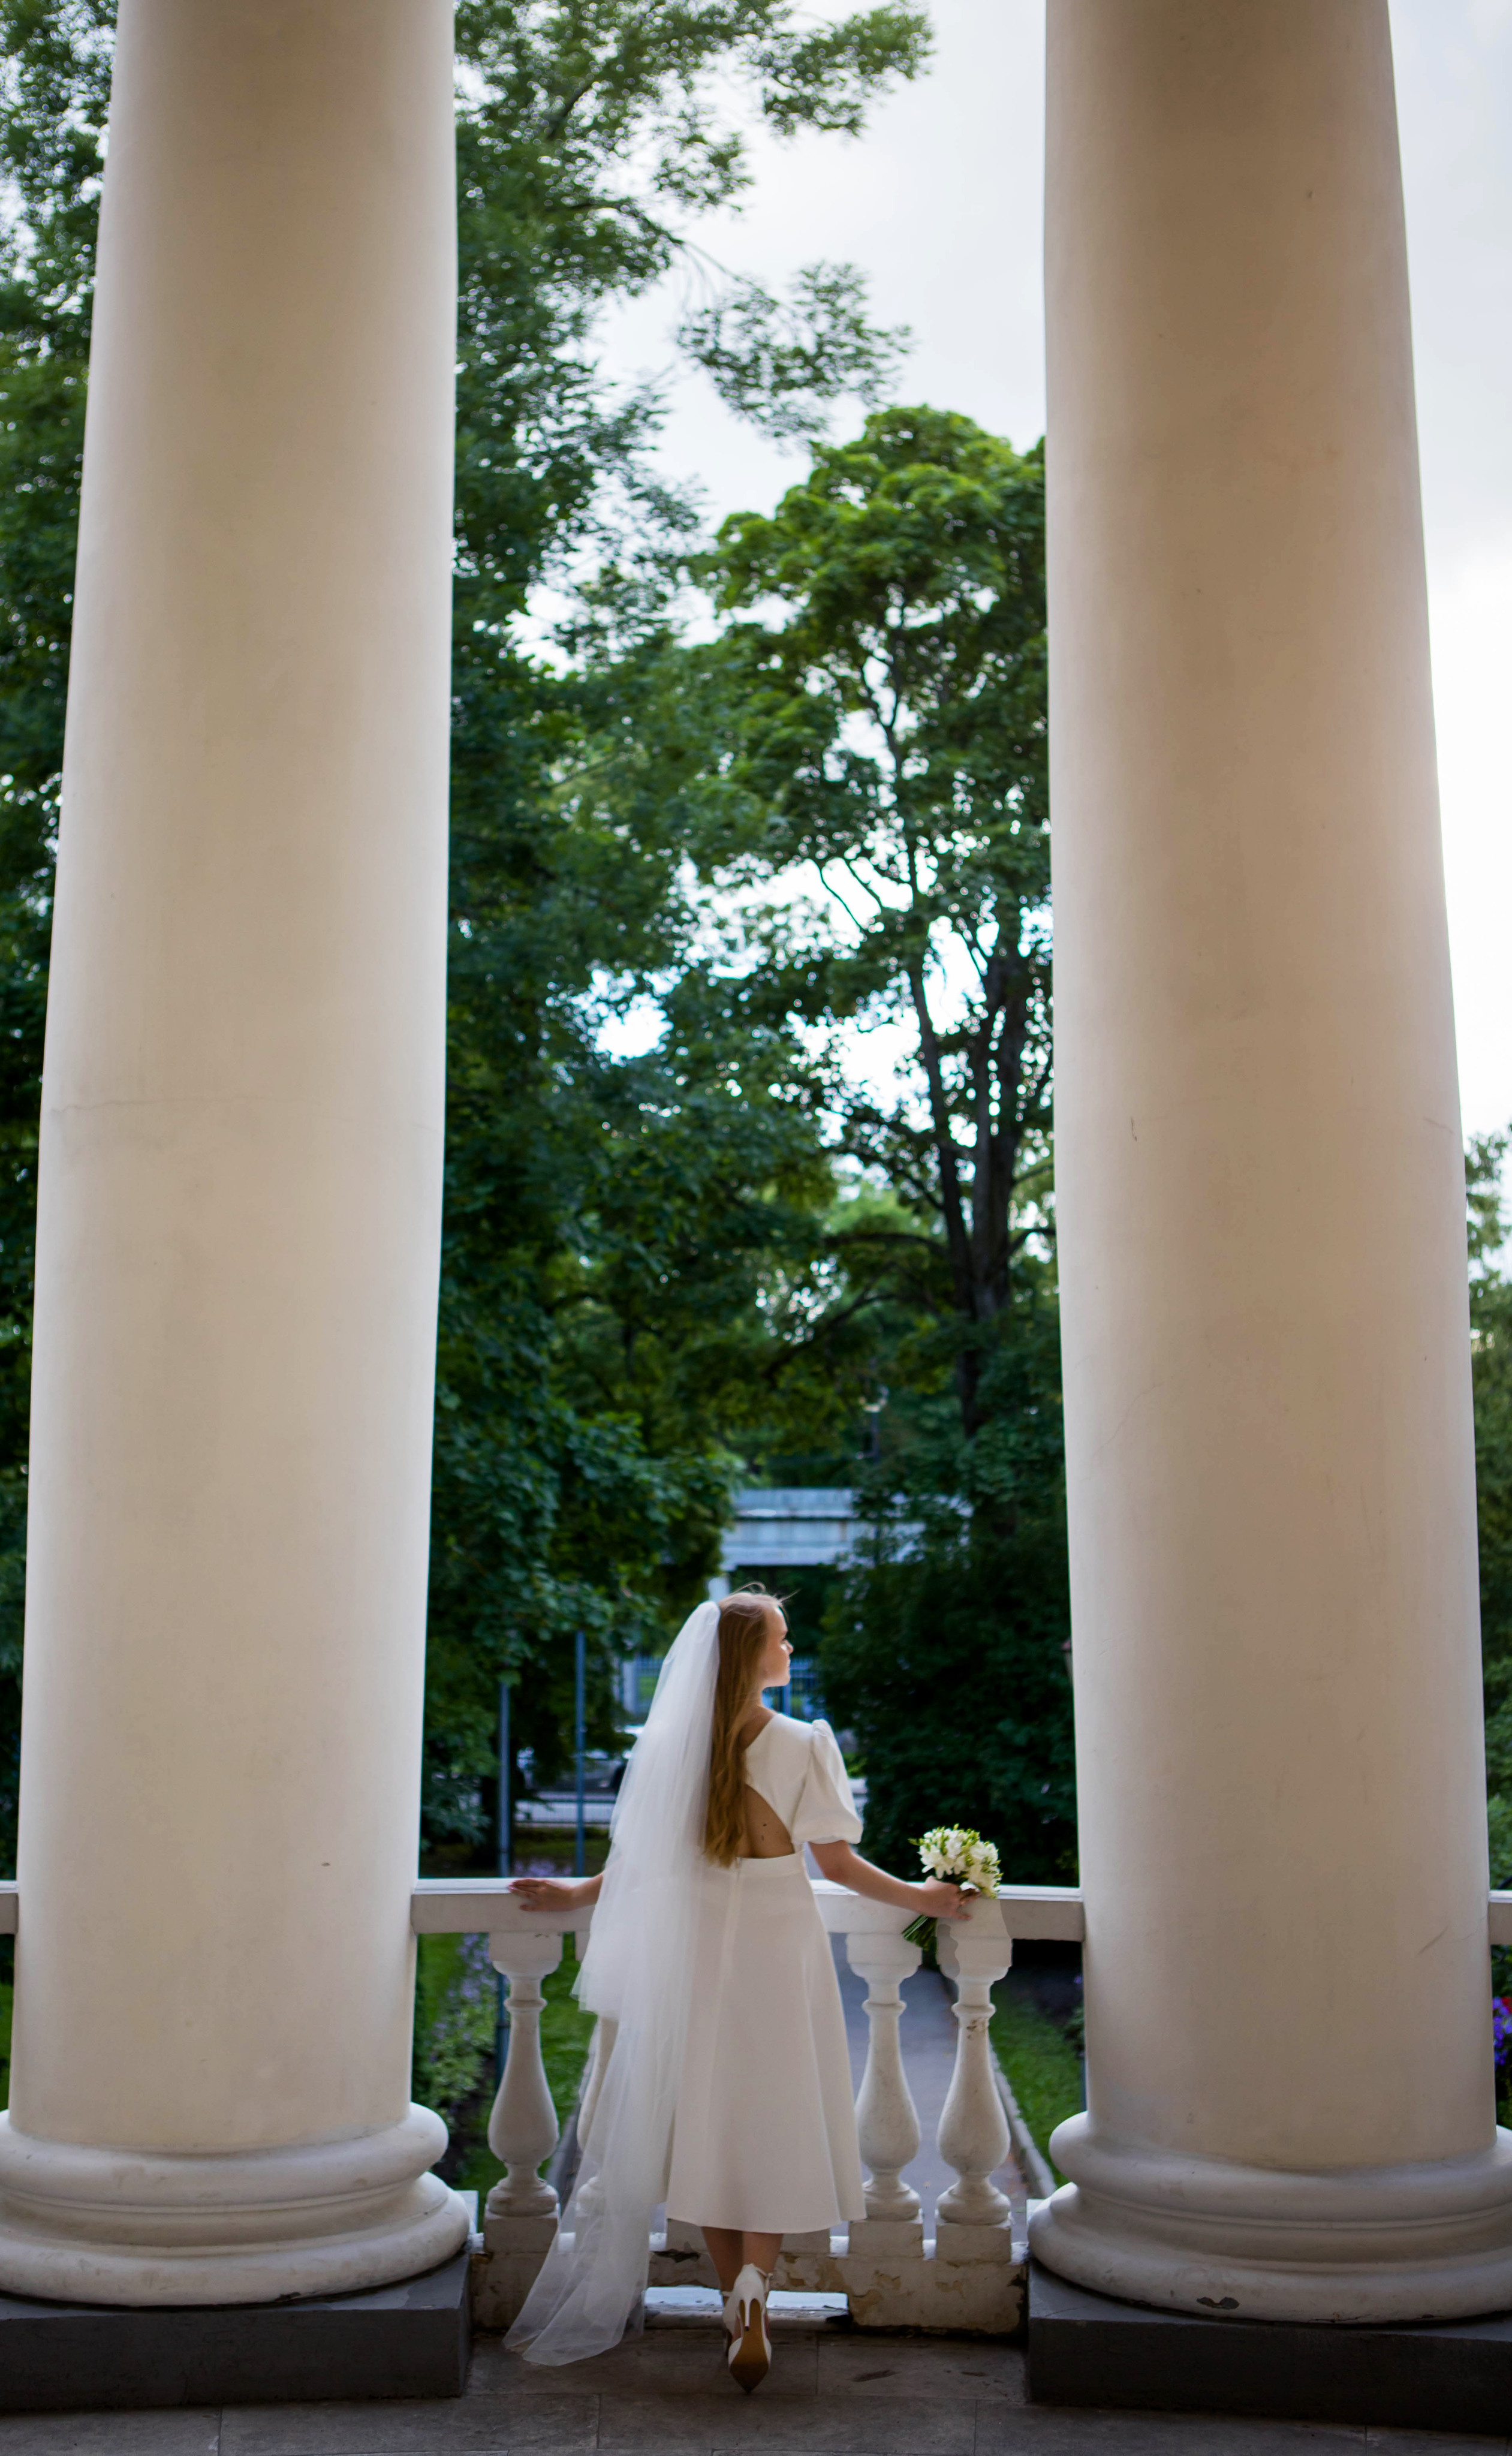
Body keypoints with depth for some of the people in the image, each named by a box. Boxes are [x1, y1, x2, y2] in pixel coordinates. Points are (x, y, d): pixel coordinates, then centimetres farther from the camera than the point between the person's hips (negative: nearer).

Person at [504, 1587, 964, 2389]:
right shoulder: (804, 1744, -9)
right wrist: (919, 1897, 8)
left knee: (706, 2122, 12)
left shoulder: (670, 1741, -3)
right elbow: (837, 1862, -6)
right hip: (778, 1946, -2)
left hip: (693, 1953, 2)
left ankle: (740, 2307, 18)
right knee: (772, 2125, 6)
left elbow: (643, 1857, 0)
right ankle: (750, 2299, -11)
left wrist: (579, 1893, 18)